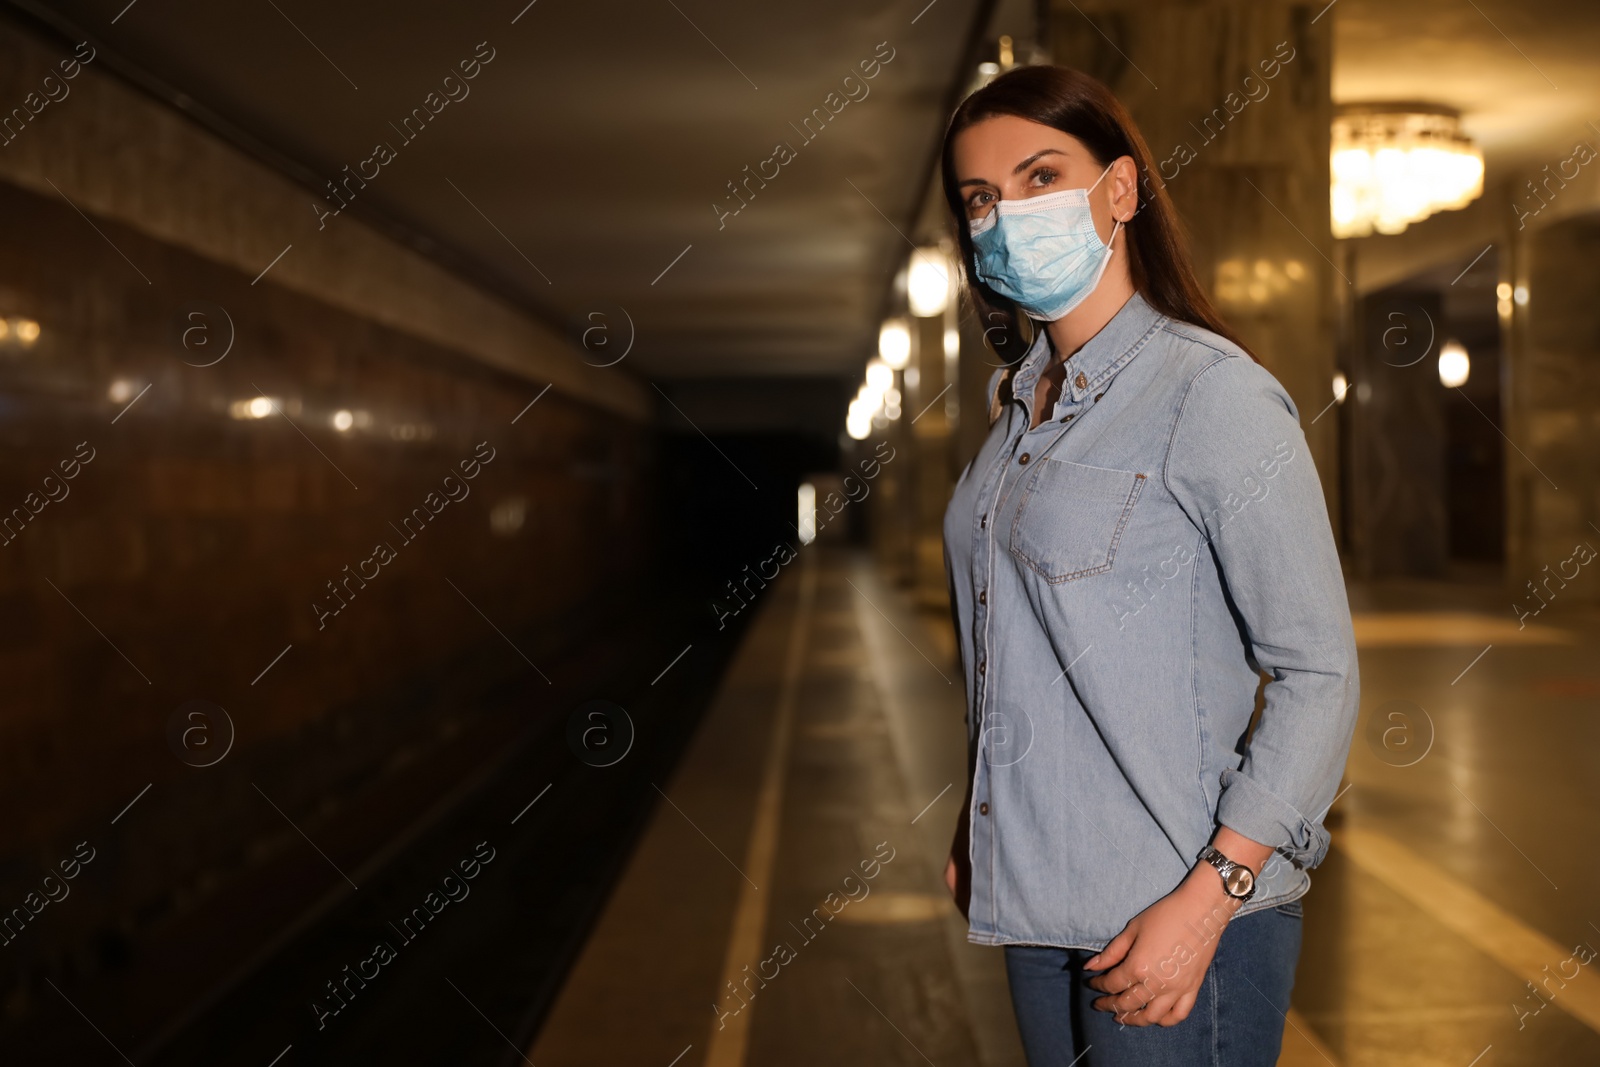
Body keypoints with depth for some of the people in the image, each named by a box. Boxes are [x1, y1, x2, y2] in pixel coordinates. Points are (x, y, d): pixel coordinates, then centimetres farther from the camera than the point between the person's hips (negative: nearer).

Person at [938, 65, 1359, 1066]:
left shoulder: (1212, 394, -14)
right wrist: (979, 828, 15)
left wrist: (1206, 899, -20)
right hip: (1041, 906, 7)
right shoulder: (1022, 404, 10)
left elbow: (1320, 676, -16)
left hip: (1179, 916, -7)